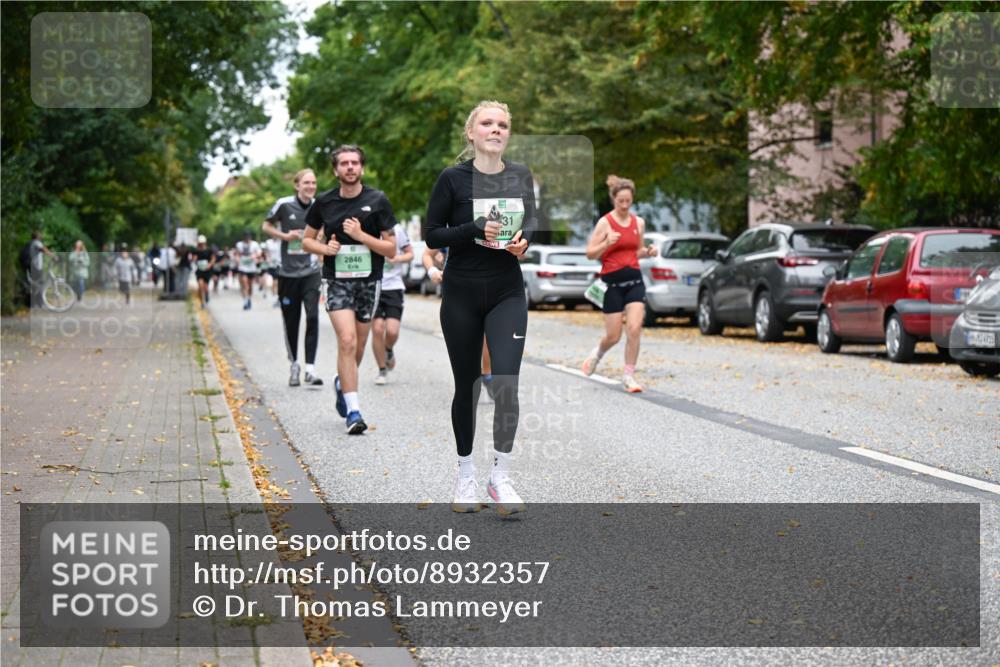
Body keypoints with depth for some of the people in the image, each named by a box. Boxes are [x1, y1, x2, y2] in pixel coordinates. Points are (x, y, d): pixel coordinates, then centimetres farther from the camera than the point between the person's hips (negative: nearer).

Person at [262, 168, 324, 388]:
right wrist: (285, 236, -8)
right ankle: (294, 365, 24)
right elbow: (266, 226, 6)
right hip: (287, 272, -1)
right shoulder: (284, 204, -6)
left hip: (311, 272, 1)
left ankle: (310, 368, -12)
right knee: (290, 322, 6)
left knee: (313, 317, -13)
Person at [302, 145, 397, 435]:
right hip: (338, 281, -1)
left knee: (358, 347, 10)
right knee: (347, 341, -17)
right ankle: (353, 411, -17)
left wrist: (361, 236, -17)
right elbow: (307, 239, 14)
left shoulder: (378, 201, -3)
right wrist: (325, 248, -7)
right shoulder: (324, 202, 2)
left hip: (369, 281, 1)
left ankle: (342, 383, 43)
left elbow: (391, 249, -3)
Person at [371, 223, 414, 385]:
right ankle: (382, 370, 12)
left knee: (392, 331, -10)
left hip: (393, 286, 0)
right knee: (377, 329, -6)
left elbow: (410, 254, 10)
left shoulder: (397, 230, 0)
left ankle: (388, 350, 27)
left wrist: (396, 259, -10)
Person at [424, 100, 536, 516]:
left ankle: (501, 476, 2)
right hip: (462, 294, -1)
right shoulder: (453, 178, -7)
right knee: (466, 385, 8)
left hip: (507, 293, 1)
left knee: (506, 383, -11)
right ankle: (465, 474, 25)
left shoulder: (520, 176, 2)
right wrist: (476, 228, -21)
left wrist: (523, 239, -7)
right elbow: (431, 234, -6)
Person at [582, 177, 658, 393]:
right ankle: (597, 354, 35)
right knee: (613, 336, 1)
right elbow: (590, 254, -5)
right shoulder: (605, 223, -6)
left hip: (634, 280, 3)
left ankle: (629, 376, -1)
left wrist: (647, 252, 1)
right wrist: (607, 243, -22)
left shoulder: (638, 222, 8)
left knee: (634, 329, -11)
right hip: (612, 282, -3)